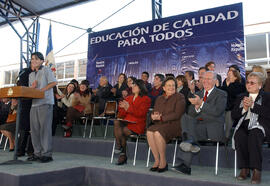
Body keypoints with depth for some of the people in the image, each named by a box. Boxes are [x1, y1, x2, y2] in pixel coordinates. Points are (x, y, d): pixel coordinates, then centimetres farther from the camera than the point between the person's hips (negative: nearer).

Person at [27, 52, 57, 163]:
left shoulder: (46, 70, 2)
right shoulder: (31, 75, 23)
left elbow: (54, 82, -10)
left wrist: (42, 90, -13)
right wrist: (32, 87, -3)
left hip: (45, 103, -7)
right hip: (34, 103, 7)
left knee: (45, 128, -8)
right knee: (34, 129, 6)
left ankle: (47, 154, -5)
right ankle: (37, 153, 14)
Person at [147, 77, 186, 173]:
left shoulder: (179, 97, 1)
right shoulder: (159, 98, 20)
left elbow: (177, 114, -11)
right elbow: (154, 112, 16)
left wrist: (161, 118, -14)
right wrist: (154, 115, -9)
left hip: (175, 125, -5)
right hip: (160, 125, 5)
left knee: (158, 133, -32)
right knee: (149, 132, -25)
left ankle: (163, 162, -16)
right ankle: (157, 160, -16)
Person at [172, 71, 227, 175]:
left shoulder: (221, 95, 6)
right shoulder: (198, 94, 21)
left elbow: (217, 112, -12)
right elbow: (190, 113, 13)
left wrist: (201, 103, -18)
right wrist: (196, 107, -8)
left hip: (213, 129, -5)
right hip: (197, 125, 5)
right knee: (187, 120, -28)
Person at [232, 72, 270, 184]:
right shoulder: (241, 97, 24)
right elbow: (233, 115, 14)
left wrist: (252, 105, -11)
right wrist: (244, 108, -3)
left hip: (259, 126, -3)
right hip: (244, 125, 3)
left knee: (254, 135, -37)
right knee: (239, 135, -31)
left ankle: (256, 170, -30)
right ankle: (244, 168, -22)